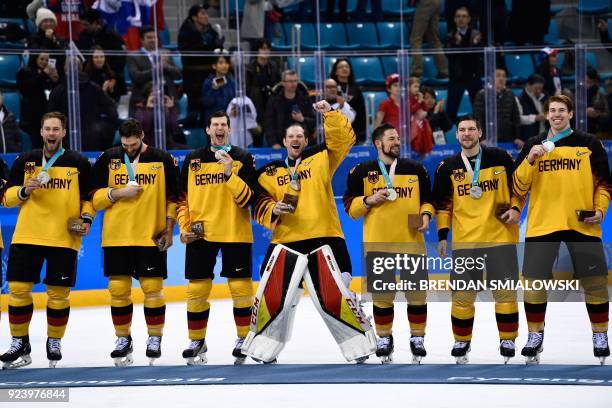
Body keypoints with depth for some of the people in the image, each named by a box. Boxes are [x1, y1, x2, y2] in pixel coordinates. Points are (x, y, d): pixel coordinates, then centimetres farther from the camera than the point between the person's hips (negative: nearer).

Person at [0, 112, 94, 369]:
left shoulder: (79, 163, 4)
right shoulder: (25, 161, 7)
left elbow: (88, 196, 12)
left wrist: (87, 218, -5)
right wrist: (24, 191, -11)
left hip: (64, 239, -1)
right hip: (27, 236, 1)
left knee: (59, 293, 1)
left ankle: (54, 343, 19)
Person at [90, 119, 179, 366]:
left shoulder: (162, 160, 0)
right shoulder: (108, 160, 3)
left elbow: (173, 198, 6)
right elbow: (93, 197, 3)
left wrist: (169, 229, 1)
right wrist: (117, 192, -13)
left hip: (151, 236, -1)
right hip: (116, 236, 2)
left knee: (152, 287, -2)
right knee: (118, 288, 2)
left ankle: (155, 338, 10)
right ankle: (123, 339, 15)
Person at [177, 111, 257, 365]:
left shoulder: (243, 158, 0)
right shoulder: (192, 160, 8)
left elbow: (248, 198, -10)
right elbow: (183, 197, 13)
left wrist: (230, 173, -21)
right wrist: (184, 227, 3)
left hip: (235, 232, -2)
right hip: (200, 234, 2)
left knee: (241, 287, -1)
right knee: (197, 289, 2)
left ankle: (244, 337, 14)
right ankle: (197, 340, 16)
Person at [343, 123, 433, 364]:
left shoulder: (415, 169, 9)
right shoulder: (362, 172, 4)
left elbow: (427, 199, 14)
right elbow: (350, 206, 4)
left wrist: (426, 214, -5)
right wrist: (370, 200, -12)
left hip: (411, 240, 1)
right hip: (377, 242, -1)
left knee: (416, 290, 1)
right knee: (382, 293, 5)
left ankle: (417, 337, 14)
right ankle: (384, 338, 18)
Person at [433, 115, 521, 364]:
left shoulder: (500, 158, 2)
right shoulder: (448, 167, 6)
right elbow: (443, 203, 9)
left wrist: (516, 208, -5)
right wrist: (442, 235, 3)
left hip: (500, 235, -1)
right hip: (464, 240, 1)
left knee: (504, 290, -1)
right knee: (463, 293, 1)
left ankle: (508, 341, 10)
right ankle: (461, 342, 16)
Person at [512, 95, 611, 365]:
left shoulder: (588, 143, 7)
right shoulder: (534, 145, 9)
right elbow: (518, 188, 3)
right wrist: (530, 160, -11)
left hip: (582, 224, -1)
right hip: (542, 223, 1)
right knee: (534, 280, -4)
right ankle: (535, 335, 12)